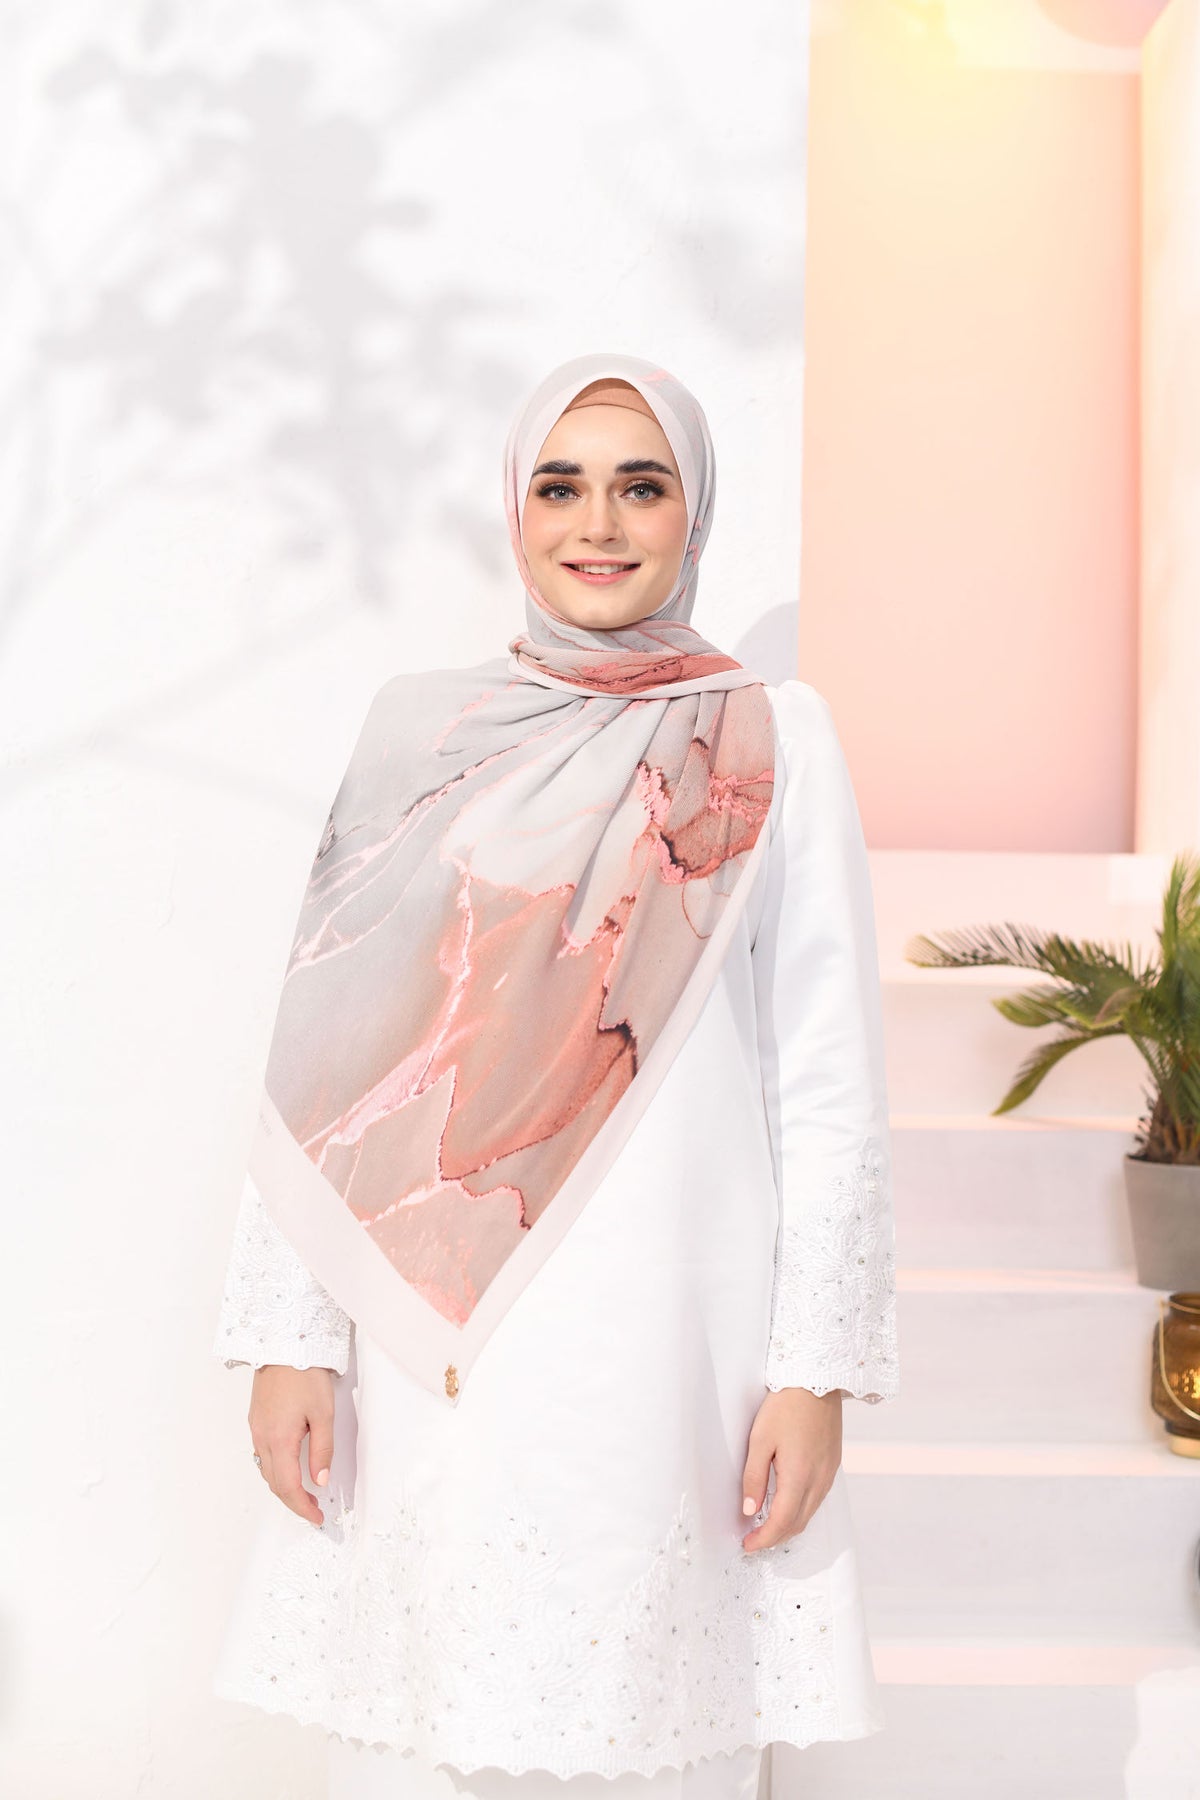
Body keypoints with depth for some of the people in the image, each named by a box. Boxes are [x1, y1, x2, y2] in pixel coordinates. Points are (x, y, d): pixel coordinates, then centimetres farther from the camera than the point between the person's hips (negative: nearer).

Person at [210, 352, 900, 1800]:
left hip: (667, 1342, -1)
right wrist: (289, 1339, 1)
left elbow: (830, 1080, 1)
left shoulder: (774, 742, 2)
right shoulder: (421, 729, 6)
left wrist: (819, 1366, -3)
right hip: (434, 1354, 2)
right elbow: (321, 1052, 5)